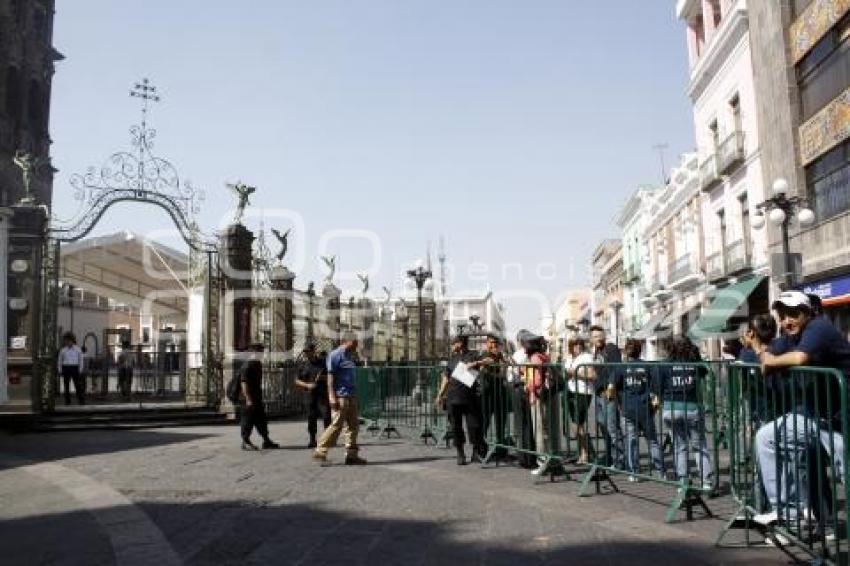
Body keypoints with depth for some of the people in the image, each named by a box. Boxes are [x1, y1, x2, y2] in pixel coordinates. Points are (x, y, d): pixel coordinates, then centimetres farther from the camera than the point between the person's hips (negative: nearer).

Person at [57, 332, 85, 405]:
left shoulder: (78, 349, 3)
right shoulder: (63, 350, 6)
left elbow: (80, 360, 5)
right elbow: (59, 361, 12)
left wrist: (80, 371, -1)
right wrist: (60, 371, 5)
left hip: (74, 368, -1)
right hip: (65, 368, 1)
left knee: (77, 385, -7)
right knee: (66, 385, 4)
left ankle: (81, 400, -4)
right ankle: (67, 401, 11)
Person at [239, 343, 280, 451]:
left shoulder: (258, 365, 13)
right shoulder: (247, 366, -15)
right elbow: (244, 383, -19)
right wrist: (248, 399, -22)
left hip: (258, 399, 9)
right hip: (249, 400, -9)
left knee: (261, 420, 10)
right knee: (247, 421, 0)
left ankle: (266, 441, 15)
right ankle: (245, 442, 10)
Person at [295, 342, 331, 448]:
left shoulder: (323, 362, 1)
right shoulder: (303, 364, 9)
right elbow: (297, 381, 11)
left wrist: (323, 377, -15)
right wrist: (307, 385, -7)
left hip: (323, 394, -3)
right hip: (309, 395, 3)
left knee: (326, 415, -12)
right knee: (311, 417, 5)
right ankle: (312, 440, 17)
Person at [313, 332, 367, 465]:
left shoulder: (349, 357, 19)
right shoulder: (335, 355, -7)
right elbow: (330, 376, -12)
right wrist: (332, 396, -18)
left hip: (351, 397, 9)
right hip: (340, 396, -9)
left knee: (353, 425, 8)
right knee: (337, 425, -9)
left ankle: (351, 455, 13)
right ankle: (320, 452, 0)